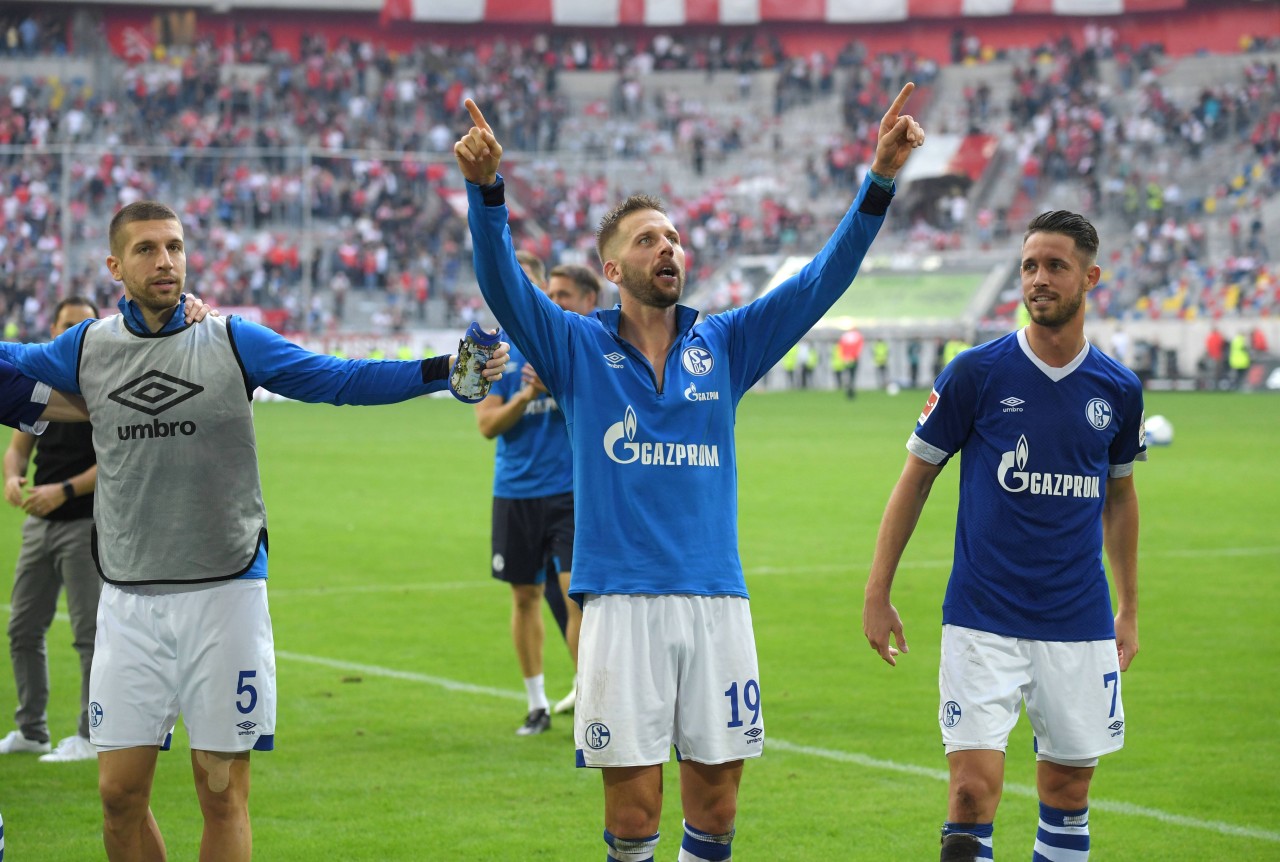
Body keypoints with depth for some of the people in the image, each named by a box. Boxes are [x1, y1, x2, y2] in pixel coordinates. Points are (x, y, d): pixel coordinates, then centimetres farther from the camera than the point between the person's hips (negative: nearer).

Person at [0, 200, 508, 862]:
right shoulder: (87, 349, 7)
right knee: (120, 792, 1)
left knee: (222, 792, 0)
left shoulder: (233, 343, 1)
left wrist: (445, 371, -12)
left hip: (225, 592, -2)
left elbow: (339, 379, -2)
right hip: (129, 601, 2)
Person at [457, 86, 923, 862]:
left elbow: (825, 278, 4)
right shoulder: (578, 350, 6)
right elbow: (502, 283, -9)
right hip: (622, 601, -2)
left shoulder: (725, 346, 11)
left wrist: (882, 177, -8)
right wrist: (486, 188, -27)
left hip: (717, 601, 2)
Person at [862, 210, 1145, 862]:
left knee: (1068, 789, 9)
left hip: (1080, 627, 3)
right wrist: (877, 595, 0)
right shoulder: (976, 373, -5)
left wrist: (1128, 610, 21)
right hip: (982, 621, -3)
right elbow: (915, 479, 3)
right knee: (974, 786, -12)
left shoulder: (1118, 390, 4)